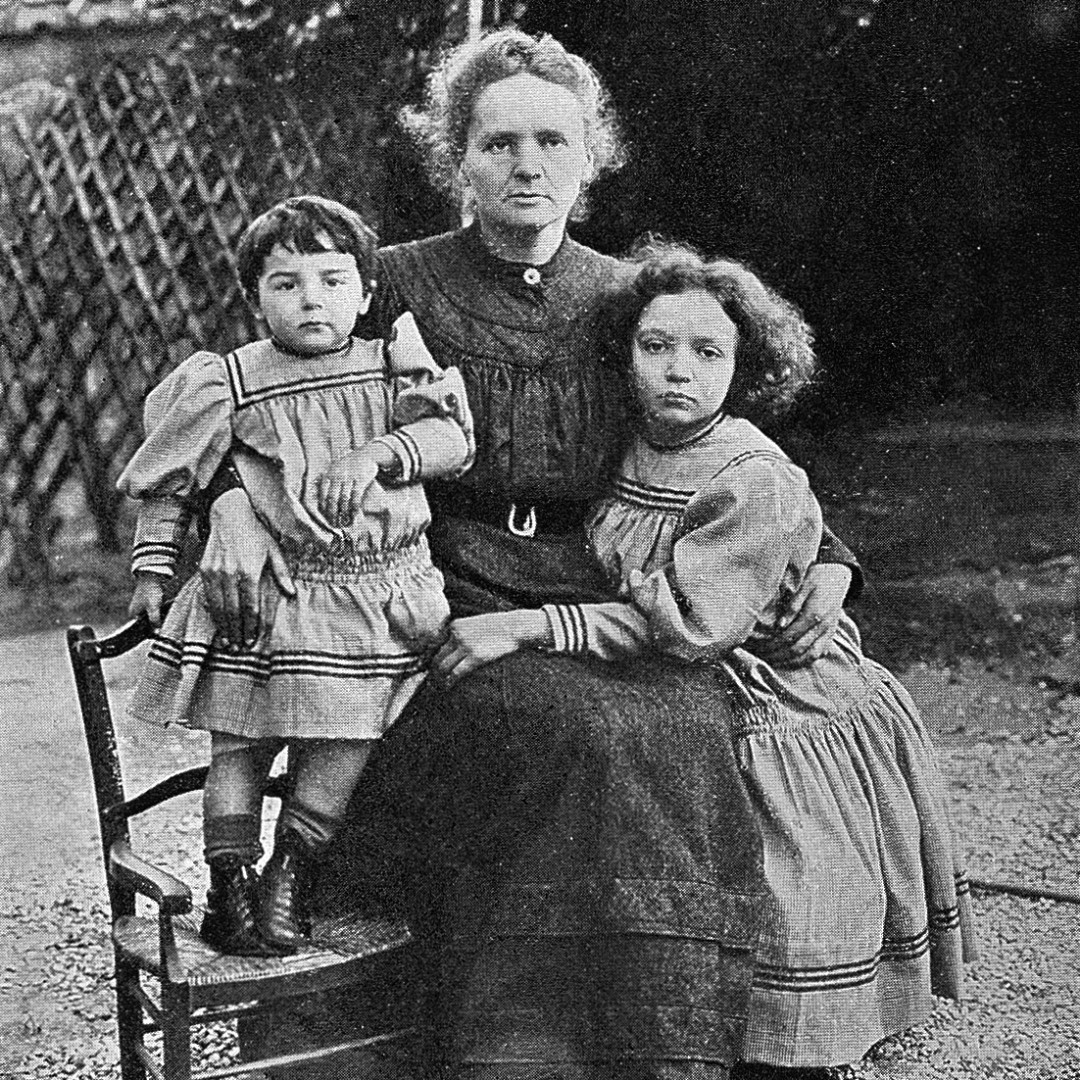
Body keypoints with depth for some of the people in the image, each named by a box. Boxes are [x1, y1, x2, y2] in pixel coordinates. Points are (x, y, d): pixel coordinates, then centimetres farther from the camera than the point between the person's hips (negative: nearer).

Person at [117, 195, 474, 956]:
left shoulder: (392, 364, 4)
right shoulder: (227, 385, 0)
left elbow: (451, 437, -8)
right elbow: (169, 484, 9)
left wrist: (375, 454, -22)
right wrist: (152, 567, 6)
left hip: (383, 591, 1)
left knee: (344, 738, 1)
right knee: (239, 739, 2)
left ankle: (289, 878, 16)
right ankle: (230, 884, 15)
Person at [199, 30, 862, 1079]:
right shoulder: (400, 287, 5)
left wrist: (826, 559, 4)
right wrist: (233, 501, -14)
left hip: (605, 607, 3)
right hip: (453, 607, -3)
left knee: (684, 734, -28)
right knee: (581, 735, -32)